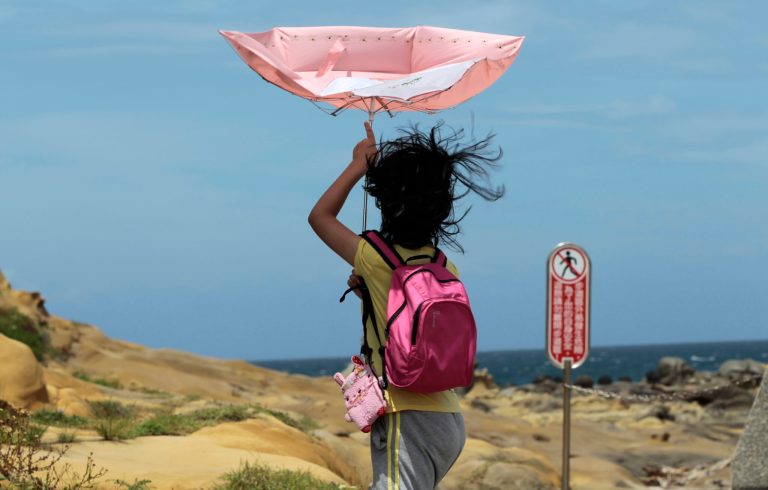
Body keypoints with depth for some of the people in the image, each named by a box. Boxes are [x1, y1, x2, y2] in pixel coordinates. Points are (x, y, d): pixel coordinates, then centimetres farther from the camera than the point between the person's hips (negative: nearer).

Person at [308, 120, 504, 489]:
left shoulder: (380, 260, -10)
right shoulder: (447, 270, 9)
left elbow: (320, 216, 6)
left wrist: (359, 165, 12)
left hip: (408, 419, -8)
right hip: (449, 418, 8)